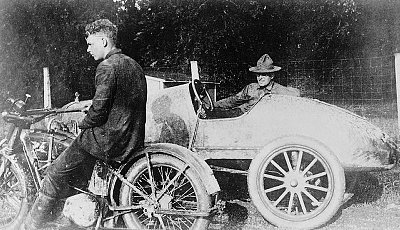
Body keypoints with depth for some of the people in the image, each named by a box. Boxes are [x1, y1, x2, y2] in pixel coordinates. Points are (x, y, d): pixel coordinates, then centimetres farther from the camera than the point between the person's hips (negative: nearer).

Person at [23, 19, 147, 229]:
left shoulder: (108, 67, -15)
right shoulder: (133, 64, 14)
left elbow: (99, 110, -20)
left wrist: (84, 124, -1)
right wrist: (86, 105, 21)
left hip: (109, 139, -9)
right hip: (132, 138, 9)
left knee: (54, 175, 2)